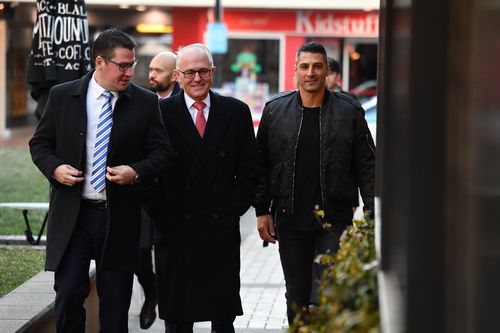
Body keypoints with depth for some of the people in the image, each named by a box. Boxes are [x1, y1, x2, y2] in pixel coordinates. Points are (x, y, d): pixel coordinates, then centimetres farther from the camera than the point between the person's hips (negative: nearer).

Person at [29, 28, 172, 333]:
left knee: (116, 302, 7)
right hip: (72, 214, 0)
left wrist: (136, 171, -15)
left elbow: (163, 151, 3)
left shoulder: (145, 103, 1)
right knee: (68, 294, -2)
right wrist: (55, 168, -11)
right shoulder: (62, 96, 2)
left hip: (120, 216, 0)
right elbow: (40, 144, 9)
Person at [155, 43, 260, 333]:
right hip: (175, 229, -1)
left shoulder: (236, 112, 6)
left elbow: (249, 168, 7)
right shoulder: (162, 112, 1)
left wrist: (235, 207, -2)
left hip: (222, 225, 1)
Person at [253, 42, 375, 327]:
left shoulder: (349, 112, 1)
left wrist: (372, 215, -4)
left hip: (335, 220, -2)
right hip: (290, 221, 2)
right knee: (297, 297, 9)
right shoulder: (275, 110, 5)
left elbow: (367, 167, 2)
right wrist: (262, 211, 4)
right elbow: (261, 165, 9)